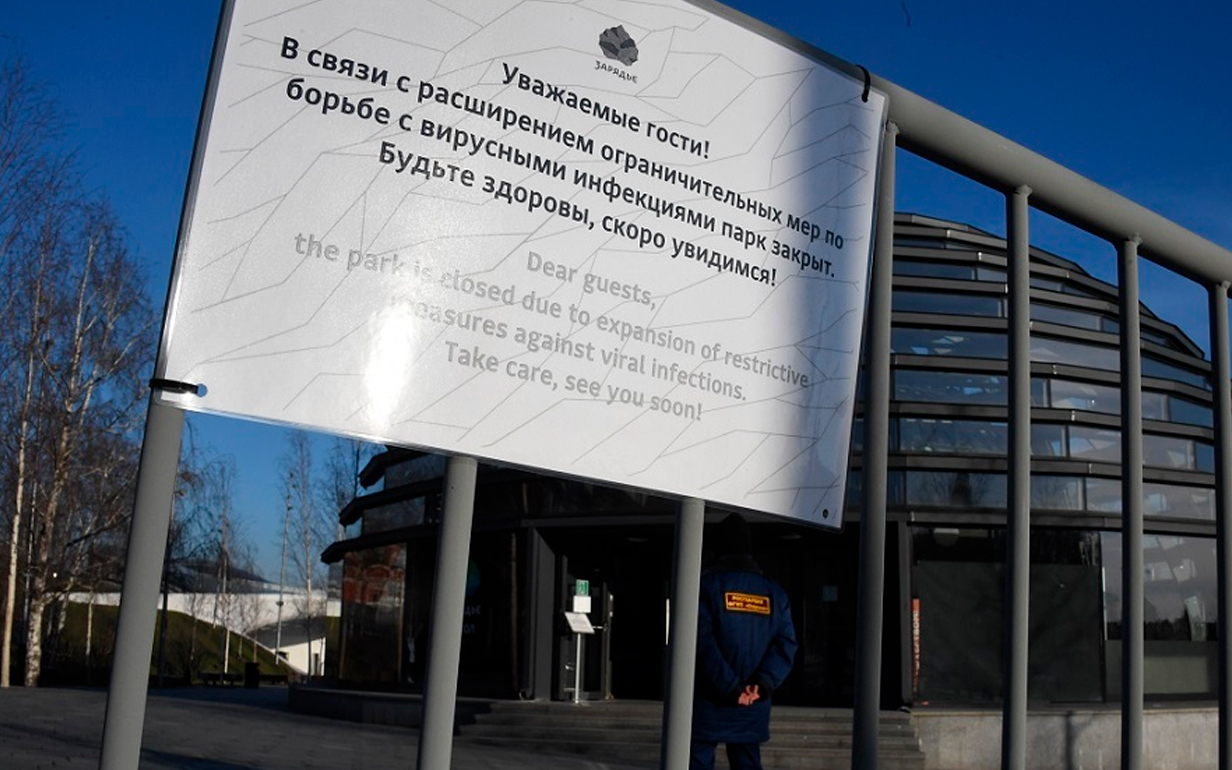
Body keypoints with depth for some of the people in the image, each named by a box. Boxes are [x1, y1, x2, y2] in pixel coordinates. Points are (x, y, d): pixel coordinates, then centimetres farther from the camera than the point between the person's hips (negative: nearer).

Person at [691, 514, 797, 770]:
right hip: (752, 709, 4)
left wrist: (730, 688, -16)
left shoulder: (707, 584, -5)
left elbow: (703, 642, -16)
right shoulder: (775, 592, 9)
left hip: (710, 702, -4)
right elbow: (786, 644, -2)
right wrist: (763, 684, -10)